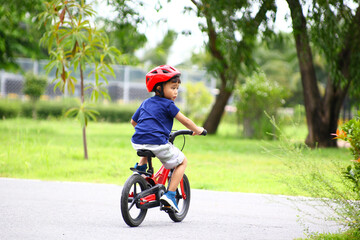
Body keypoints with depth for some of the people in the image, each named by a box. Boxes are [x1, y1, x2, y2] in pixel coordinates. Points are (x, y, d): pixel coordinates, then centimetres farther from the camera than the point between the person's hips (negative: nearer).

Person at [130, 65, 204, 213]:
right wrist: (197, 130, 19)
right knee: (182, 161, 12)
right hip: (158, 143, -7)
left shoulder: (145, 103, 20)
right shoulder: (168, 104, -1)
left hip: (138, 142, 7)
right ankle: (170, 194, 1)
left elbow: (133, 121, 32)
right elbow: (184, 121, 1)